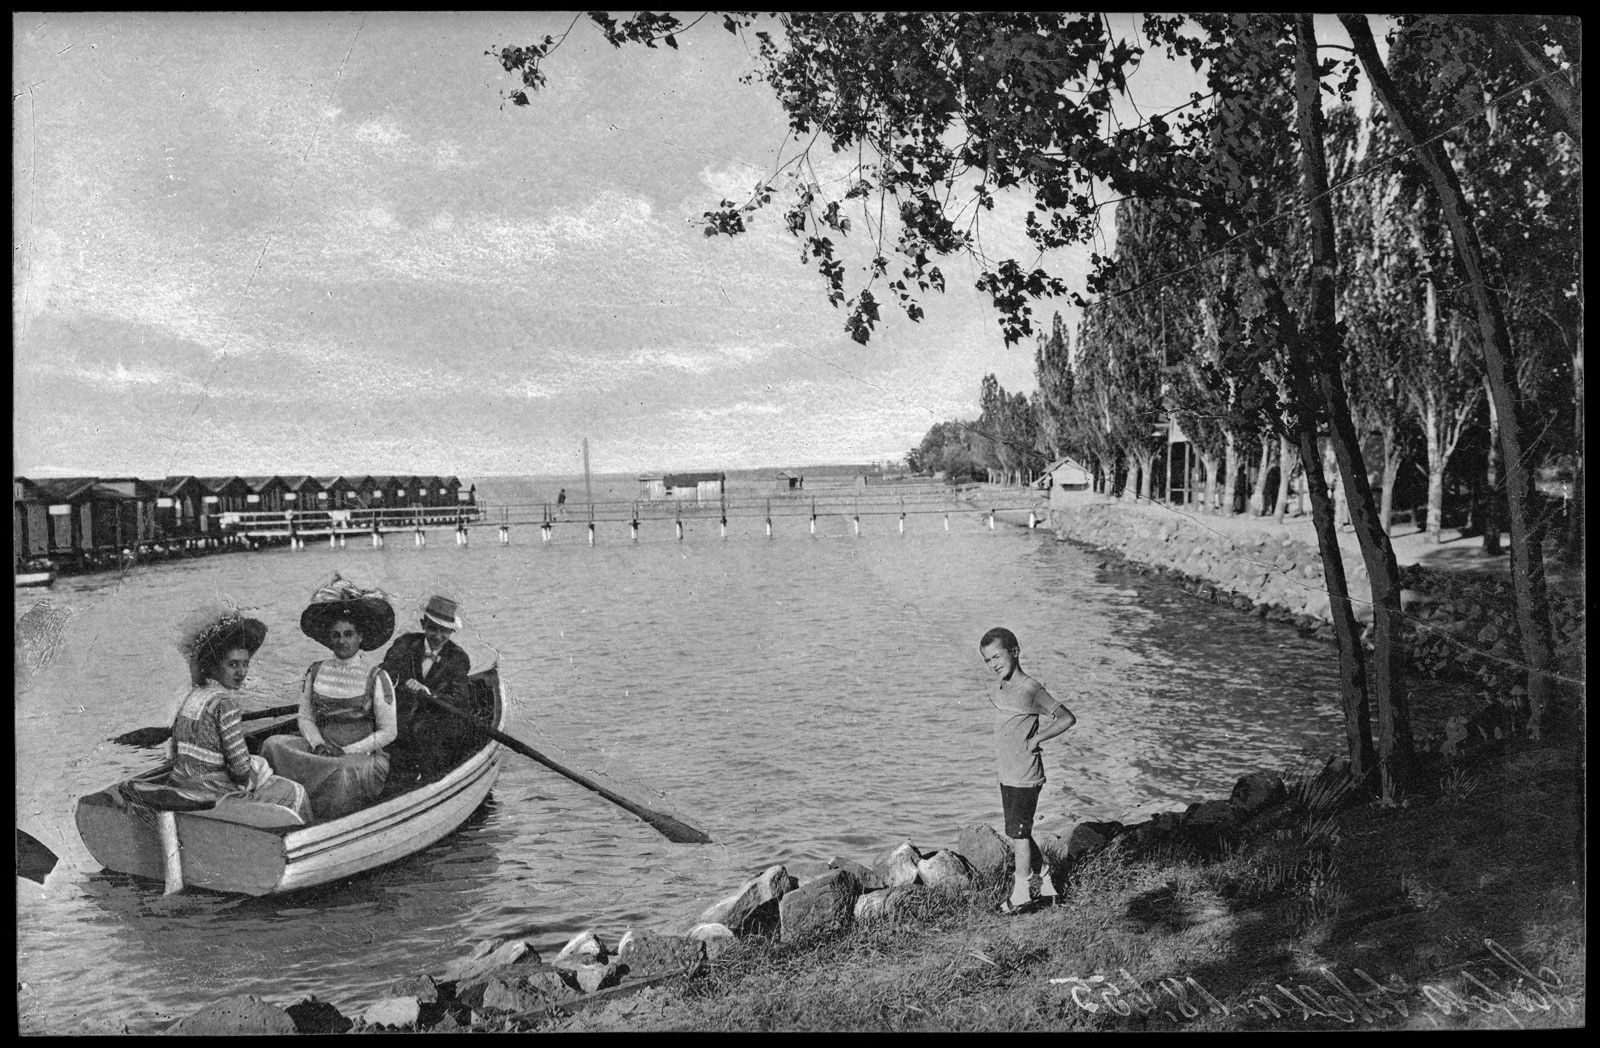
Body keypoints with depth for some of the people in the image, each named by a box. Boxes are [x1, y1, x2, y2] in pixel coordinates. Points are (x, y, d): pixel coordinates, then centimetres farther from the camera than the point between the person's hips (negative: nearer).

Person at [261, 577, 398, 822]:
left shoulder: (376, 678, -3)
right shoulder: (315, 673, 10)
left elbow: (388, 732, -3)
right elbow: (305, 718, 12)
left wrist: (347, 751, -11)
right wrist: (318, 744, -8)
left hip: (363, 753, -4)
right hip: (320, 748, 4)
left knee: (348, 772, -36)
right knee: (275, 744, -21)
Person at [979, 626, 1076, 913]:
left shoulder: (1030, 689, -18)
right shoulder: (994, 688, 7)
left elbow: (1067, 718, -19)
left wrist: (1035, 739, -16)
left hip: (1025, 776, -8)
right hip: (1007, 775, 8)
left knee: (1017, 832, 1)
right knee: (1019, 832, 16)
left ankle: (1021, 891, 16)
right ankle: (1044, 882, 31)